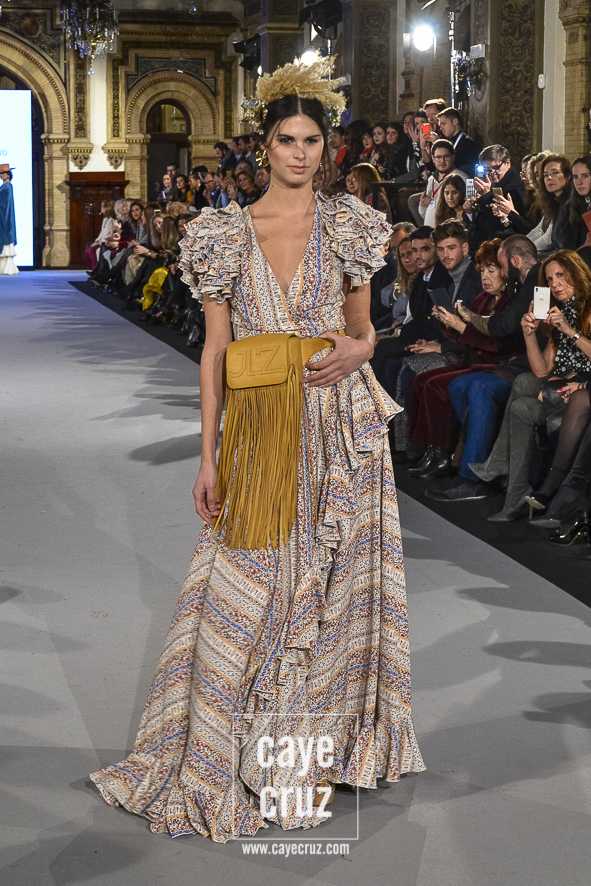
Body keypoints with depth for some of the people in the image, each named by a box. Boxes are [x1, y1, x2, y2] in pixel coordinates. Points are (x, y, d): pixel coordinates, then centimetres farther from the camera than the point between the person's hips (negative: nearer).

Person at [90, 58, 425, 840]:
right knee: (242, 592, -1)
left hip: (341, 430, 1)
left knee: (333, 584, 7)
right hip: (260, 432, -1)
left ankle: (322, 743, 22)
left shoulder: (348, 227, 6)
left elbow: (363, 327, 14)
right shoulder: (226, 234, 3)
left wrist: (353, 353, -11)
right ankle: (212, 768, 10)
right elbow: (215, 349, 2)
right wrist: (209, 455, -3)